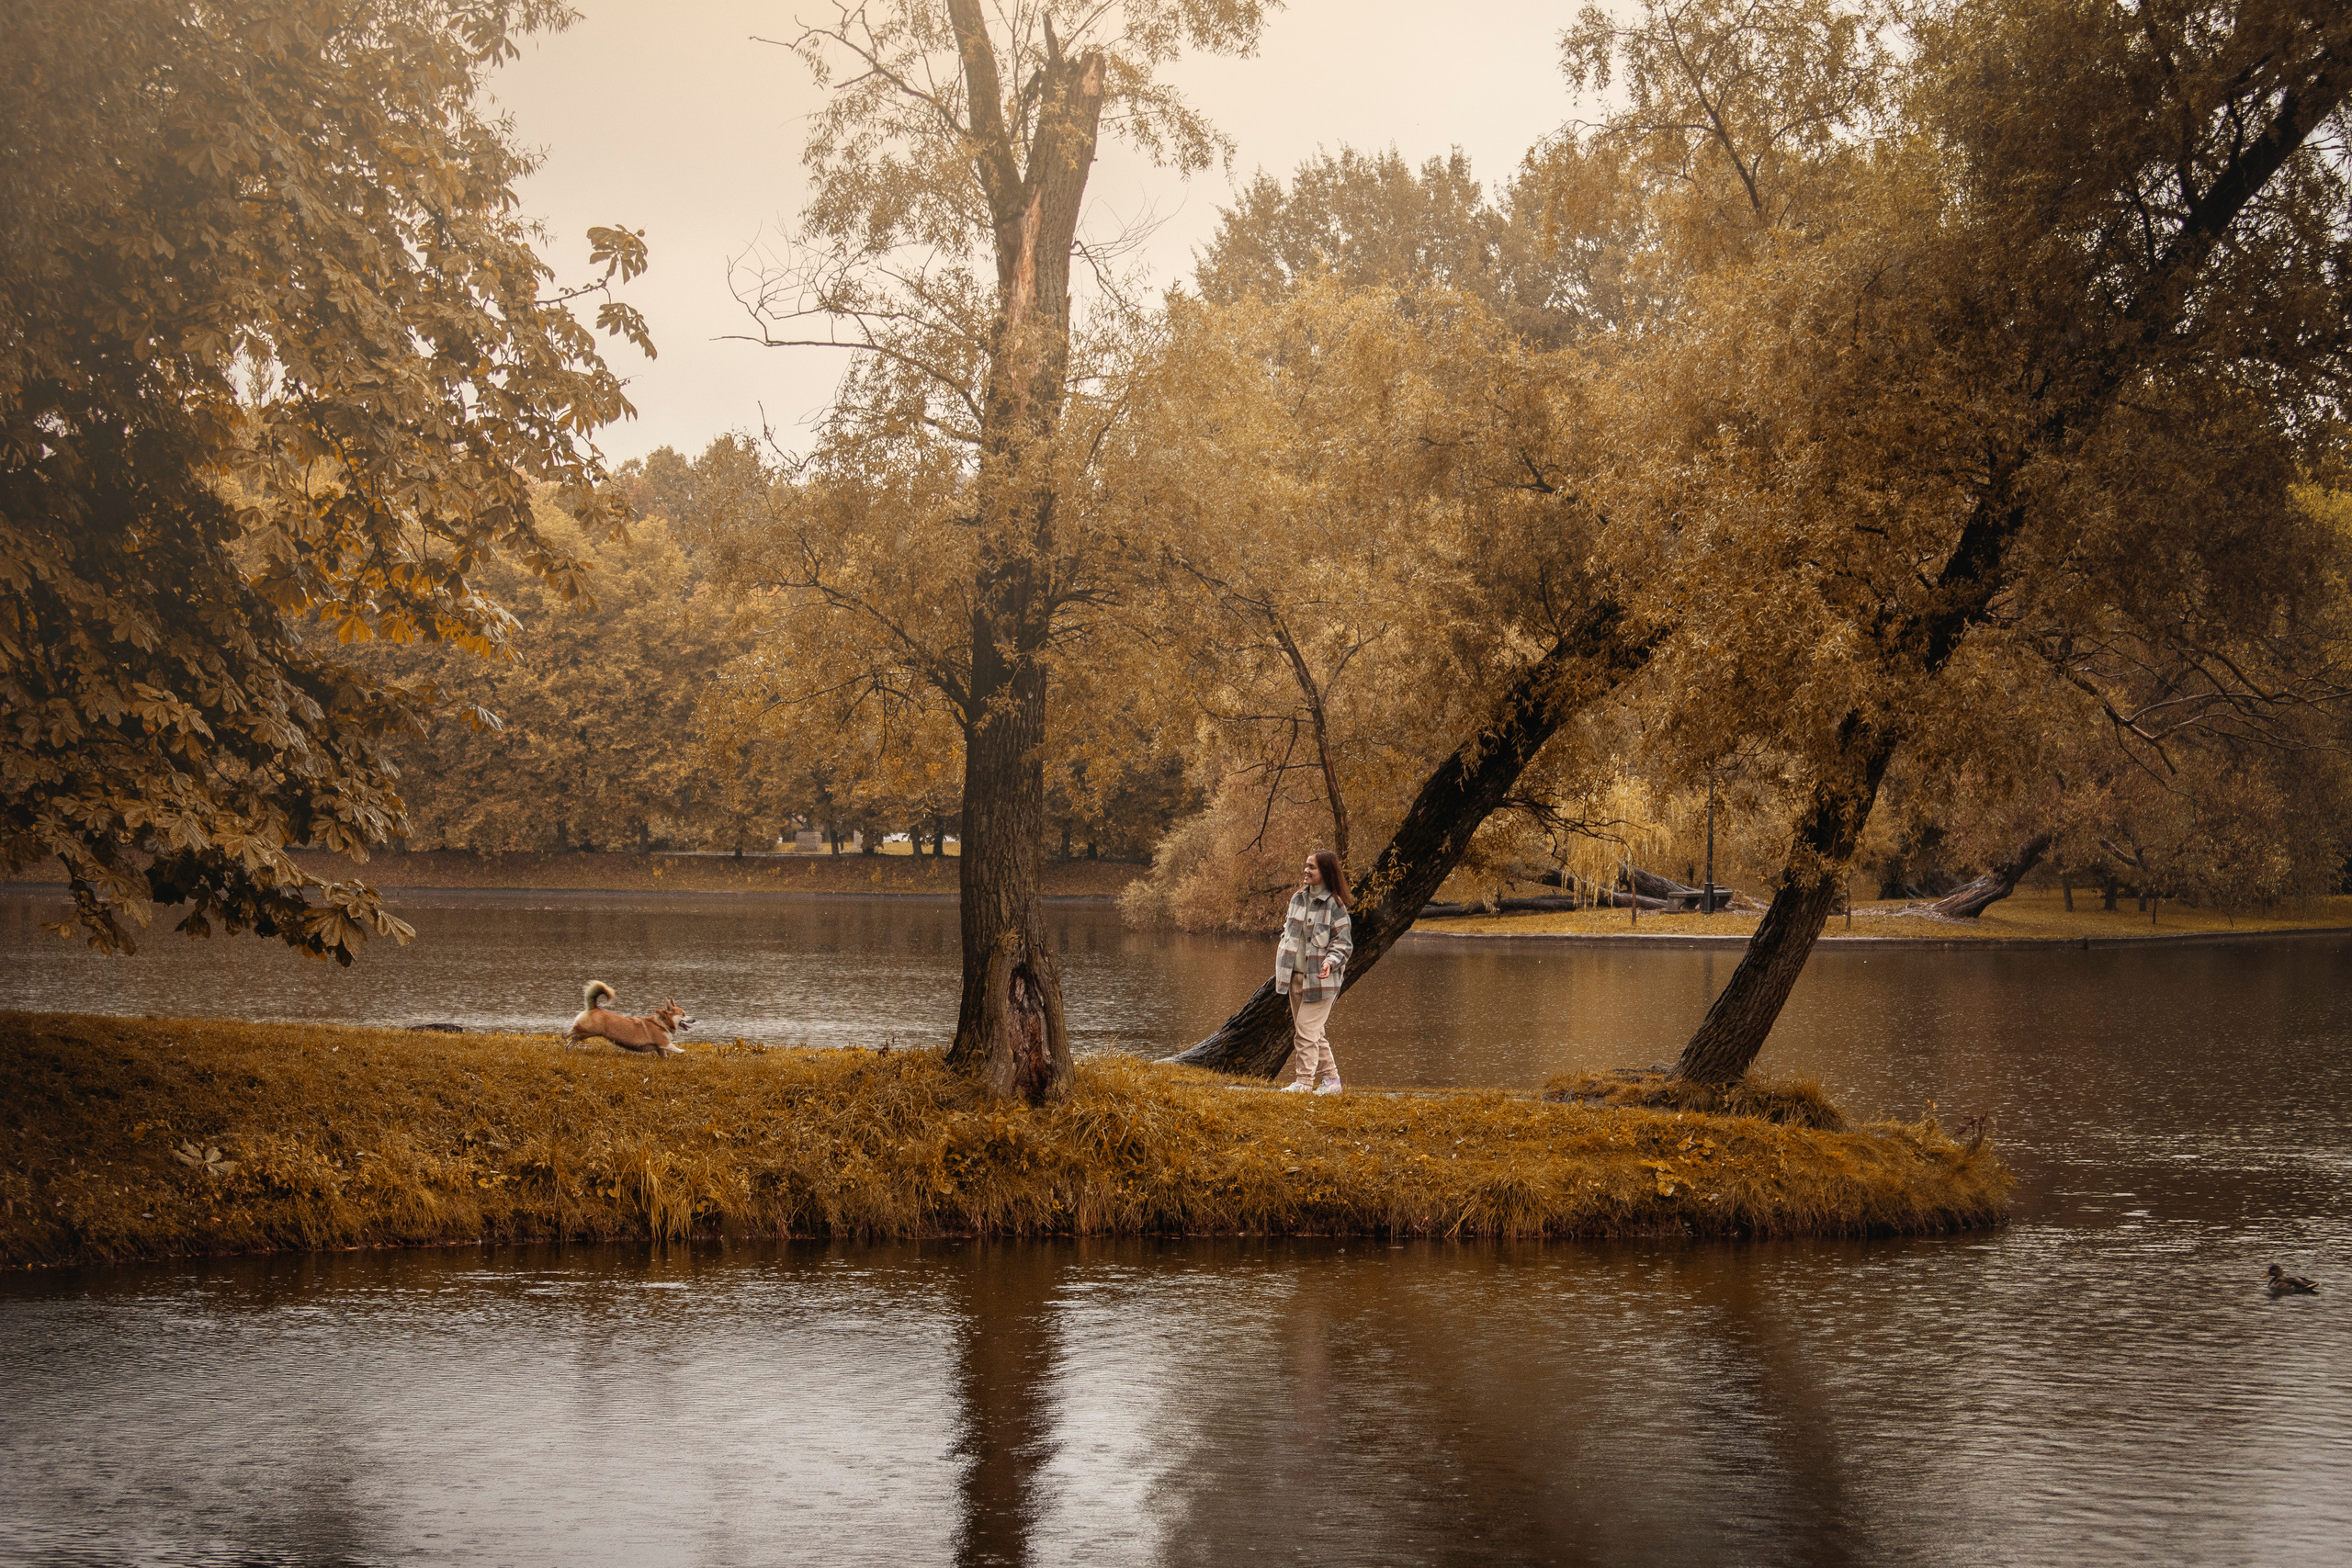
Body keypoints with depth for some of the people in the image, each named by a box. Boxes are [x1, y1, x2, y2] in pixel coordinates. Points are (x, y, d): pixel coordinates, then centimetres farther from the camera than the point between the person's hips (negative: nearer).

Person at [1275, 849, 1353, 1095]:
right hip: (1296, 976, 7)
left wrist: (1331, 962, -24)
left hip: (1319, 978, -7)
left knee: (1306, 1030, -9)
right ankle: (1332, 1079, 19)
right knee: (1314, 1032, 11)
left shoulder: (1334, 905, -9)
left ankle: (1303, 1082, -3)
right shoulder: (1299, 898, 10)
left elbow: (1343, 943, -8)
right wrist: (1283, 964, 15)